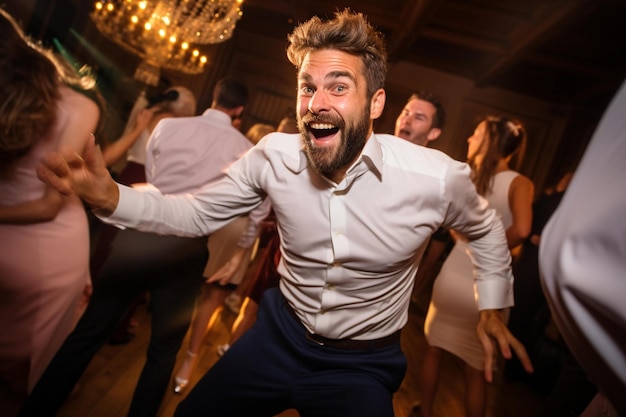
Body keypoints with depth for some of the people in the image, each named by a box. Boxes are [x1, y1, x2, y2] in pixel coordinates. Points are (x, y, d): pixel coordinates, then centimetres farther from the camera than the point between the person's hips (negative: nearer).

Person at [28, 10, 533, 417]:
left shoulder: (438, 176, -21)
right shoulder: (273, 155, -17)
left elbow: (485, 229, 2)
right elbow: (197, 213, -5)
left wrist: (493, 304, 2)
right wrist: (111, 197, -20)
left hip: (364, 363, -1)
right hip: (280, 332, 2)